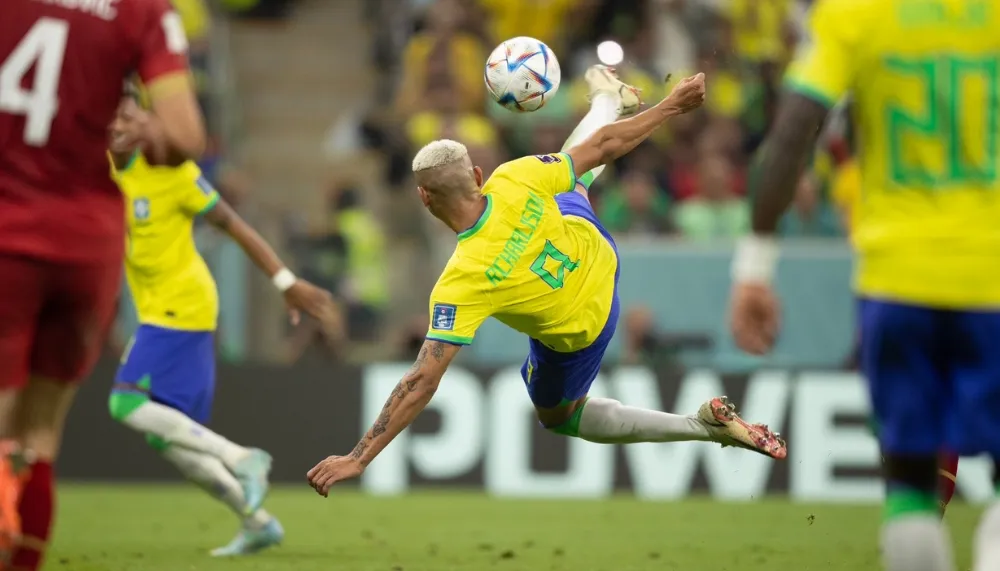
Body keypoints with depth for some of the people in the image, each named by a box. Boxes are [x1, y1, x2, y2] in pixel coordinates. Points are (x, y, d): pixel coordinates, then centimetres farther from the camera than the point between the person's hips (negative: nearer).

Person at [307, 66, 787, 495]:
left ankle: (706, 426, 13)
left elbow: (422, 382, -42)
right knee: (569, 175, 35)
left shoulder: (461, 281, -42)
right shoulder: (512, 181, -33)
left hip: (576, 333, -5)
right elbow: (603, 146, -21)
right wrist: (673, 105, -5)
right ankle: (611, 98, 69)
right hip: (596, 256, 5)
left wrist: (358, 459, -40)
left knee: (557, 417, 24)